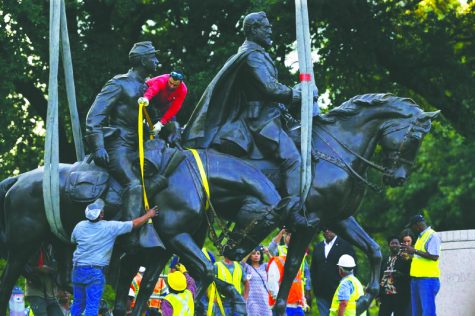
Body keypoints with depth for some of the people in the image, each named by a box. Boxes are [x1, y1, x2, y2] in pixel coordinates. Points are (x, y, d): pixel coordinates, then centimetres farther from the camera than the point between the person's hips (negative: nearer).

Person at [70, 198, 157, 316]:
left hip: (78, 270, 5)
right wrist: (148, 215, 14)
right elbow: (134, 224, -2)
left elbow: (73, 240, 22)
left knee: (78, 303, 15)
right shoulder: (110, 227, -10)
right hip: (95, 272, -5)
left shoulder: (80, 226, 1)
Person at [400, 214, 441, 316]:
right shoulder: (420, 237, 20)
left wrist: (415, 251, -17)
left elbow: (434, 256, -18)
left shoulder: (432, 236, -9)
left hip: (428, 279, -10)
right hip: (416, 279, 10)